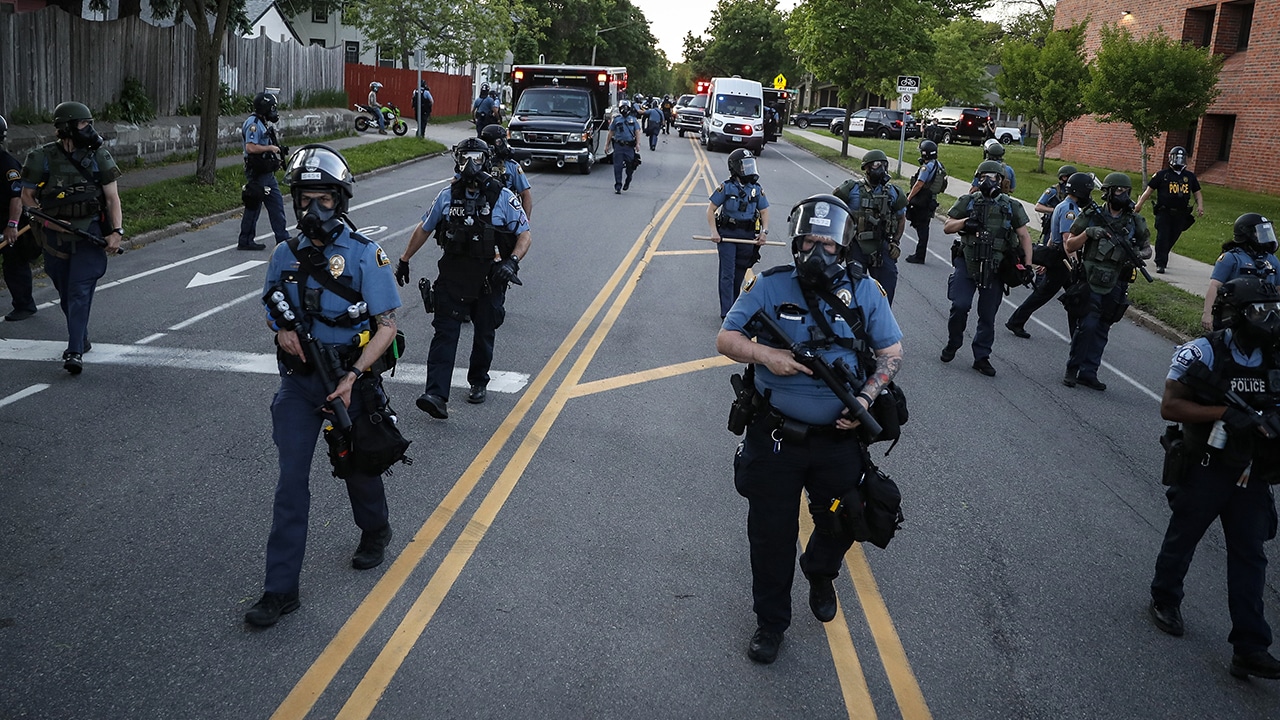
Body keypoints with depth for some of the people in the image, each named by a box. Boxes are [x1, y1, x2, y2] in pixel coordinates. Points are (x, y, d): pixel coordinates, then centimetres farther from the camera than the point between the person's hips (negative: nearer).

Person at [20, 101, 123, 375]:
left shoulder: (98, 157, -1)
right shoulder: (43, 159, -2)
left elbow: (112, 198, 0)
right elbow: (27, 195, 6)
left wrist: (117, 231, -12)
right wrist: (46, 219, -11)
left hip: (89, 236, -2)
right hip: (56, 238, 2)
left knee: (80, 292, -11)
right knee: (65, 295, 13)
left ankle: (75, 352, -14)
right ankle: (81, 338, 34)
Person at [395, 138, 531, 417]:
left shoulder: (503, 198, -5)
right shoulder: (448, 196, 4)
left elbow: (524, 235, -3)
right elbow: (424, 229, 17)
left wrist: (512, 262, -20)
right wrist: (404, 260, 21)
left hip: (489, 280, -1)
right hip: (452, 279, 1)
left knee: (484, 335, 13)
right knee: (444, 334, -9)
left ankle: (479, 383, 35)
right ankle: (436, 395, -15)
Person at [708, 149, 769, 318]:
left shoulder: (757, 189, 5)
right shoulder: (726, 187, -5)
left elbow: (764, 211, 10)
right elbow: (711, 209, -2)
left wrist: (764, 231, -4)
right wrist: (714, 231, -12)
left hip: (748, 236, 3)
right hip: (727, 234, -3)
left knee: (739, 274, 13)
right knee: (727, 274, -7)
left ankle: (733, 306, 29)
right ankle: (727, 312, -8)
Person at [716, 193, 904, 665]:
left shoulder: (865, 291, -3)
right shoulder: (770, 286, -7)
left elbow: (892, 352, 3)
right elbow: (725, 339, -5)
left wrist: (866, 399, -14)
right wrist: (765, 354, -25)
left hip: (839, 439, 2)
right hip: (775, 437, -1)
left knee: (842, 524, 19)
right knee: (771, 535, 10)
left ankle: (819, 574, 54)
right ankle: (770, 622, 31)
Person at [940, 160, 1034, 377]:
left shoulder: (1011, 207, 5)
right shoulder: (968, 201, 4)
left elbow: (1024, 236, 9)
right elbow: (947, 227, 6)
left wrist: (1027, 264, 1)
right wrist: (965, 222, -13)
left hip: (994, 268, 1)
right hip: (967, 263, -1)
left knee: (988, 315, 5)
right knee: (960, 305, -12)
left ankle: (982, 357, 15)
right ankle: (953, 343, 13)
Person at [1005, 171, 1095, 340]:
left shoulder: (1063, 206, 16)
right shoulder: (1068, 209, -17)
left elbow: (1052, 236, 22)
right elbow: (1067, 239, -26)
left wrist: (1046, 260, 26)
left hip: (1057, 259, 10)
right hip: (1062, 261, -10)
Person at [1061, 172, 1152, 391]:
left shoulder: (1135, 222, 5)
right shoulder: (1091, 216, -3)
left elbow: (1147, 249, 16)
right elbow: (1069, 246, 0)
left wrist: (1138, 254, -7)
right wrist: (1087, 233, -17)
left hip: (1115, 287, 4)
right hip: (1091, 283, -4)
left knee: (1101, 331, 7)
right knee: (1087, 326, -10)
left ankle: (1088, 373, 14)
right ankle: (1072, 370, 3)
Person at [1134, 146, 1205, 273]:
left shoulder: (1190, 176, 12)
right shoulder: (1162, 175, 1)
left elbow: (1197, 193, 18)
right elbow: (1149, 190, 3)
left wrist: (1200, 205, 1)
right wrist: (1139, 204, -3)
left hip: (1180, 215, 3)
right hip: (1164, 213, -3)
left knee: (1172, 239, 8)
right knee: (1162, 237, -11)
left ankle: (1162, 259, 27)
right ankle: (1160, 264, -7)